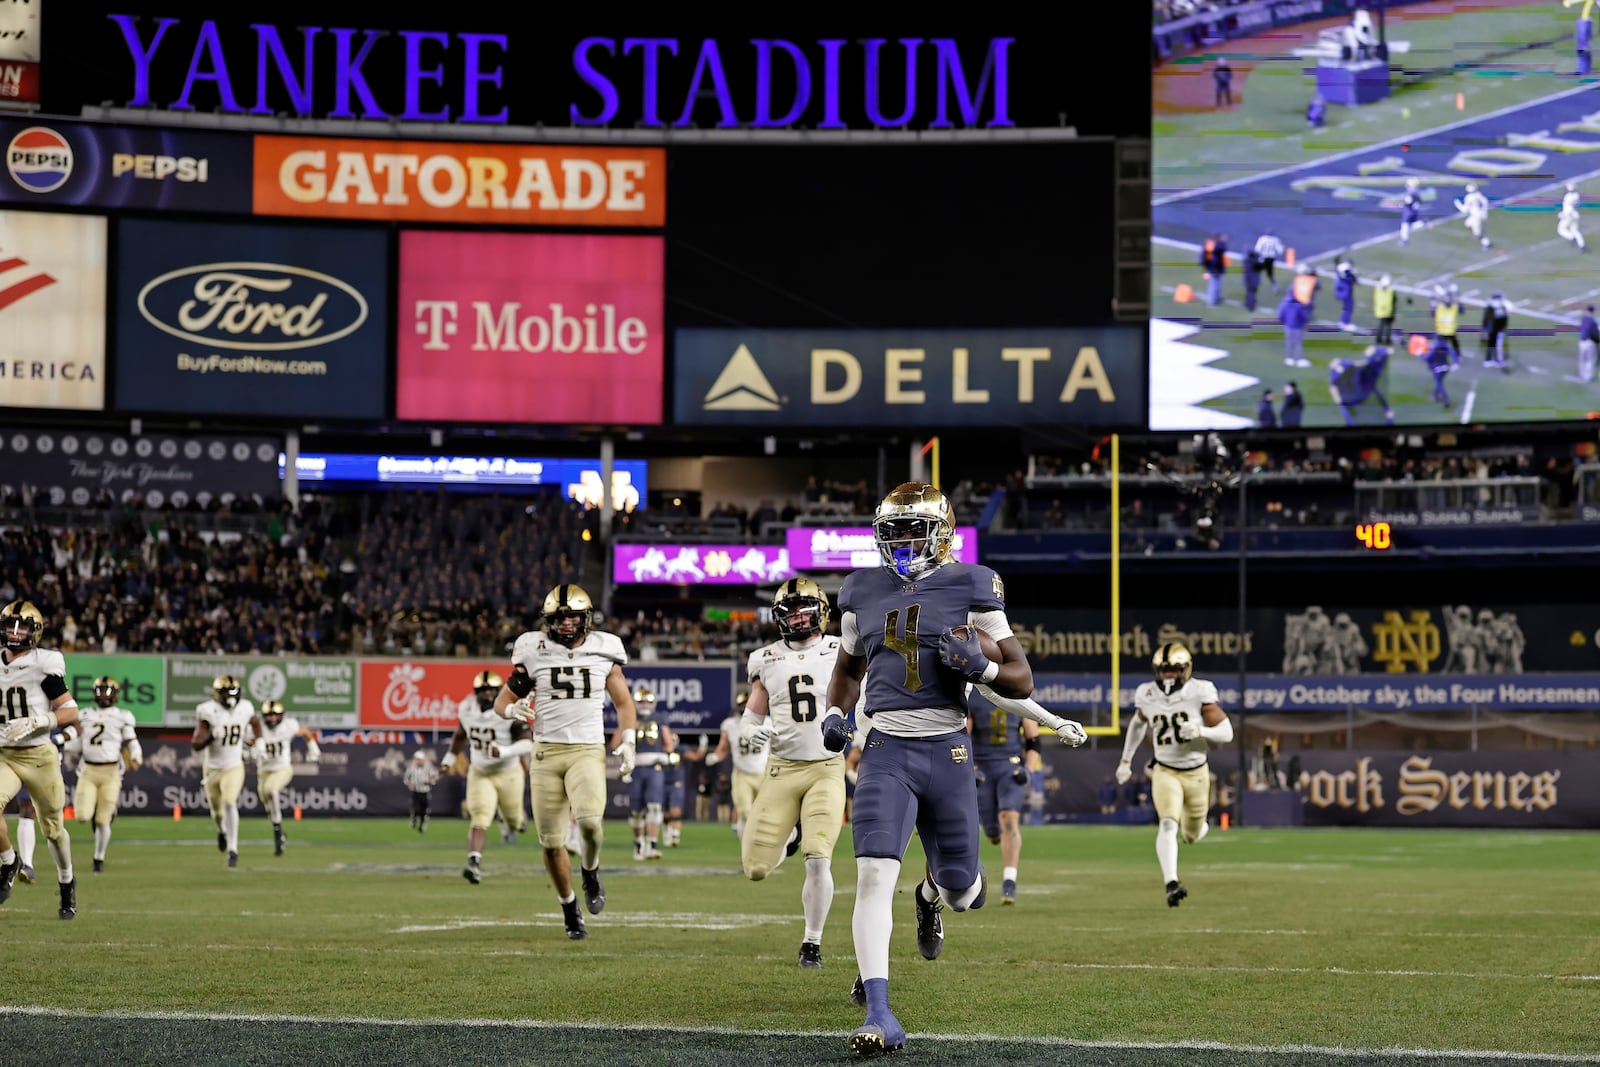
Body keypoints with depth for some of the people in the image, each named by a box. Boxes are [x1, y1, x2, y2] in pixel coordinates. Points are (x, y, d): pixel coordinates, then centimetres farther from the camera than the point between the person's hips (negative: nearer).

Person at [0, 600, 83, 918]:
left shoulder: (43, 665, -11)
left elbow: (70, 712, -11)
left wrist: (35, 723, -23)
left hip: (39, 757, -3)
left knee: (52, 827, 8)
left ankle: (67, 883, 35)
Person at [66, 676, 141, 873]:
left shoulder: (122, 718, -1)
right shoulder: (85, 716, 10)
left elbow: (132, 744, 0)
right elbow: (77, 746, 15)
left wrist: (136, 759, -19)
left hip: (110, 772, -2)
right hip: (88, 771, 2)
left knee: (102, 821, -2)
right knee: (83, 817, -11)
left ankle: (99, 858, 17)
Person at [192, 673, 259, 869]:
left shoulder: (244, 709, -7)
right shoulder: (208, 712, -16)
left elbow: (255, 721, 20)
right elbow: (196, 745, -17)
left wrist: (258, 742, 12)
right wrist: (210, 737, -35)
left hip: (234, 768, 0)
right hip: (212, 769, 0)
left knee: (230, 804, -20)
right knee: (217, 810, 14)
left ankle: (233, 850, -18)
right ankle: (222, 831, 50)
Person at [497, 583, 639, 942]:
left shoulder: (604, 651, 4)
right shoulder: (534, 653, 1)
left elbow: (624, 702, 15)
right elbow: (502, 699, 8)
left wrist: (627, 740, -1)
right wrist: (512, 709, -16)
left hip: (588, 751, -1)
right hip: (546, 752, 1)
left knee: (589, 819, -27)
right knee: (551, 841, 0)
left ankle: (590, 871, 4)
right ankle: (569, 908, 20)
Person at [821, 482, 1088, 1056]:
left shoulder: (970, 587, -1)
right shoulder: (863, 591, 9)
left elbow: (1021, 680, 2)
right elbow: (848, 669, 27)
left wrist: (979, 666, -18)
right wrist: (834, 714, 8)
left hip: (947, 752, -1)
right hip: (886, 752, 1)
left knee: (963, 893, 8)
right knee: (874, 874, -19)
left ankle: (933, 892, 49)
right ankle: (878, 1016, -18)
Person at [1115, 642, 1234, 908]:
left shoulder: (1199, 693, -14)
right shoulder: (1147, 696, -6)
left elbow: (1226, 733, -12)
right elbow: (1138, 723, 17)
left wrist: (1200, 730, -30)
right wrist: (1126, 760, 19)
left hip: (1196, 773, 0)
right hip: (1165, 773, 0)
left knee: (1191, 836, 13)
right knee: (1168, 824, -24)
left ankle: (1199, 826, 50)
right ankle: (1171, 884, -26)